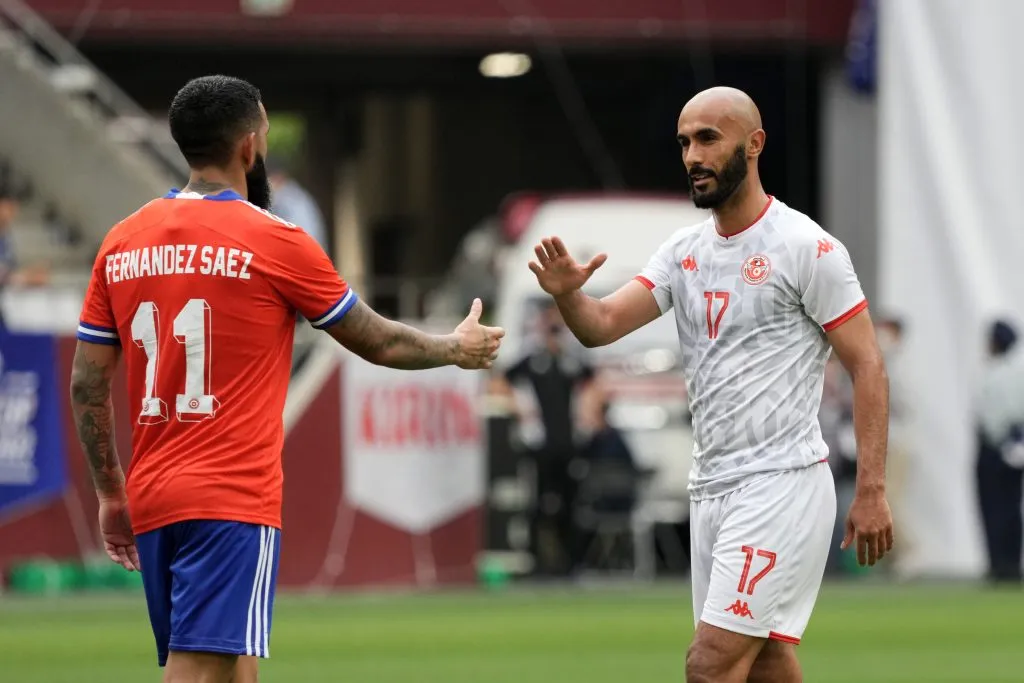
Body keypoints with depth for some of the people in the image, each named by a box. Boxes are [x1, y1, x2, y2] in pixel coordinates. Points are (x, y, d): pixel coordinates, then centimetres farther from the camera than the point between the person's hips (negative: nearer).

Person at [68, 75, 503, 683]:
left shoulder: (122, 244, 9)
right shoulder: (275, 243, -6)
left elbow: (87, 386, 11)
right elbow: (378, 342, 6)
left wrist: (111, 494, 21)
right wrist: (458, 349, 25)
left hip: (153, 497, 6)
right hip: (233, 504, -6)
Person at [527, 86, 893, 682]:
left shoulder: (807, 247, -9)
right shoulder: (684, 252, 11)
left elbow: (867, 368, -9)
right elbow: (602, 326, 2)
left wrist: (872, 491, -15)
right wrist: (568, 295, -22)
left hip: (781, 484, -7)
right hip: (712, 490, 7)